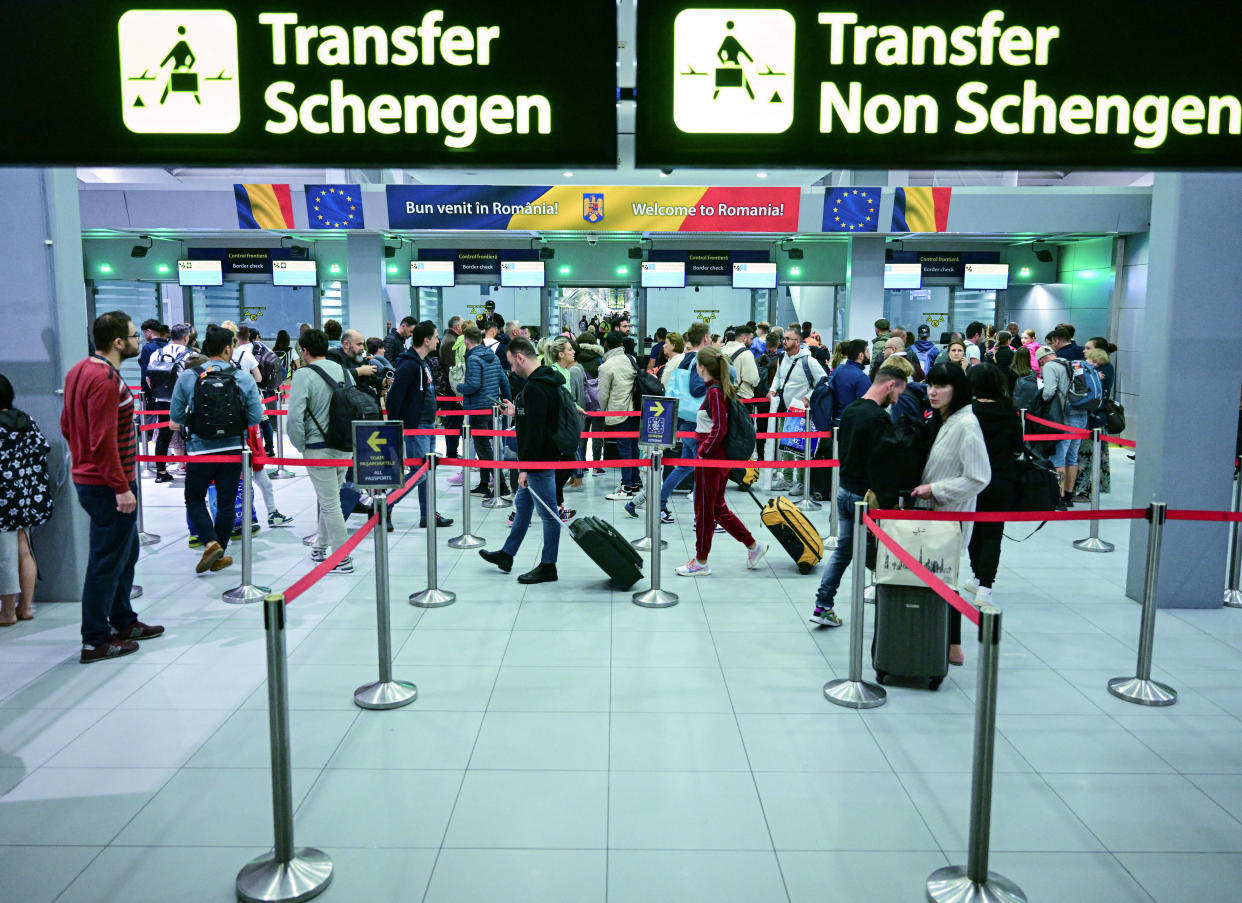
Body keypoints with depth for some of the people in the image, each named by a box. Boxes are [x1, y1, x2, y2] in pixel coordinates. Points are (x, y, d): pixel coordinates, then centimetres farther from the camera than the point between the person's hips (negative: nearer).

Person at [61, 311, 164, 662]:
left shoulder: (78, 371, 10)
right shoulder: (106, 380, -21)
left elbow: (67, 425, 17)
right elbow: (103, 441, -25)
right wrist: (121, 487, -22)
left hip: (87, 476, 10)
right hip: (108, 485, -10)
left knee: (126, 551, 21)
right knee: (107, 561, -1)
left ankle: (123, 621, 33)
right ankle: (96, 641, 9)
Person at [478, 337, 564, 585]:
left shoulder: (534, 388, -23)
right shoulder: (545, 382, 10)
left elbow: (534, 431, -26)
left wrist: (525, 467, -22)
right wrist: (517, 412, 19)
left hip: (540, 461, -11)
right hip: (540, 459, 11)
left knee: (548, 513, 1)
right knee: (522, 504, 21)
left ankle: (548, 566, 11)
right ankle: (506, 555, 35)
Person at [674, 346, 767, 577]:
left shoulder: (714, 391, -18)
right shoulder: (723, 388, 10)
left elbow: (720, 428, -23)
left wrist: (703, 450, -15)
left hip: (711, 458, -9)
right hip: (721, 457, 9)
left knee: (704, 509, 3)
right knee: (718, 508, 18)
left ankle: (701, 562, 15)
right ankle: (753, 546, 24)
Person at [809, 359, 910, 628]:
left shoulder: (849, 411, 8)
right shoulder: (878, 418, -19)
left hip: (844, 489, 8)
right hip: (867, 494, -8)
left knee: (843, 549, 15)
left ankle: (822, 606, 15)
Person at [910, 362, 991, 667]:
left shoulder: (966, 425, -18)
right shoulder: (939, 420, 11)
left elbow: (979, 478, -21)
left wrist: (935, 489, -18)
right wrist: (923, 487, 9)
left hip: (952, 516, -9)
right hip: (933, 514, 9)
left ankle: (951, 647, 10)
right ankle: (952, 646, 24)